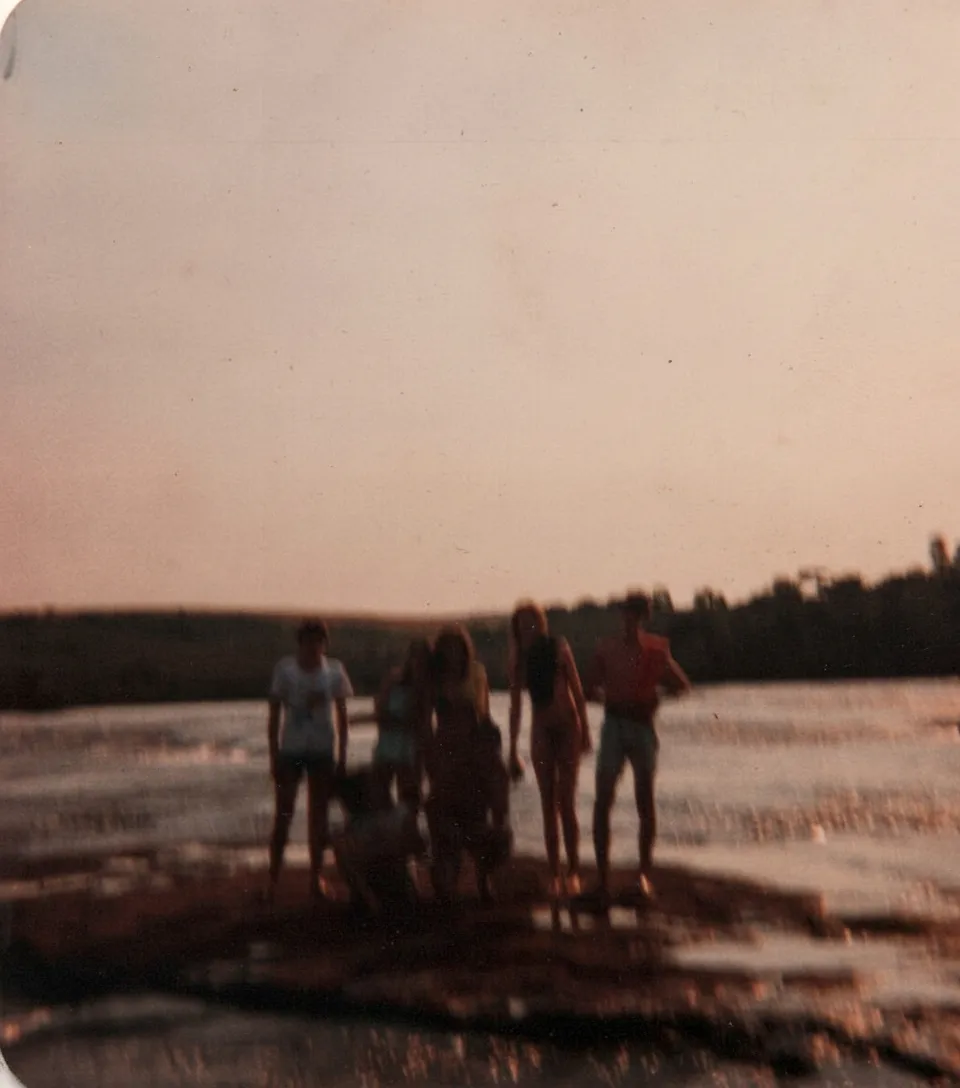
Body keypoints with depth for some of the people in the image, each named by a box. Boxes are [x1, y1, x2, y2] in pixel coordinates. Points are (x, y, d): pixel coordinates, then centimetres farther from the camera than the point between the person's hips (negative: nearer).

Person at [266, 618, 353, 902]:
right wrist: (273, 754, -4)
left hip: (322, 752, 1)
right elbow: (274, 714, -1)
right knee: (283, 815, 1)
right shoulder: (285, 669, -6)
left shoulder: (334, 671, -1)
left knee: (318, 815, 6)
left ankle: (316, 878, 12)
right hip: (290, 750, -1)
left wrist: (342, 754, 2)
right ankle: (273, 877, 6)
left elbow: (342, 715, 5)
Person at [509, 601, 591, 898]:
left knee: (566, 803, -7)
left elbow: (577, 691, -3)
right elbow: (515, 707, 7)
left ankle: (573, 871, -2)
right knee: (548, 805, 1)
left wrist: (585, 731, -7)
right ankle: (554, 875, 4)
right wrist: (512, 749, 7)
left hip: (568, 728, -2)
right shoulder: (519, 660, 1)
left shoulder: (559, 649, -6)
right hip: (541, 732, 2)